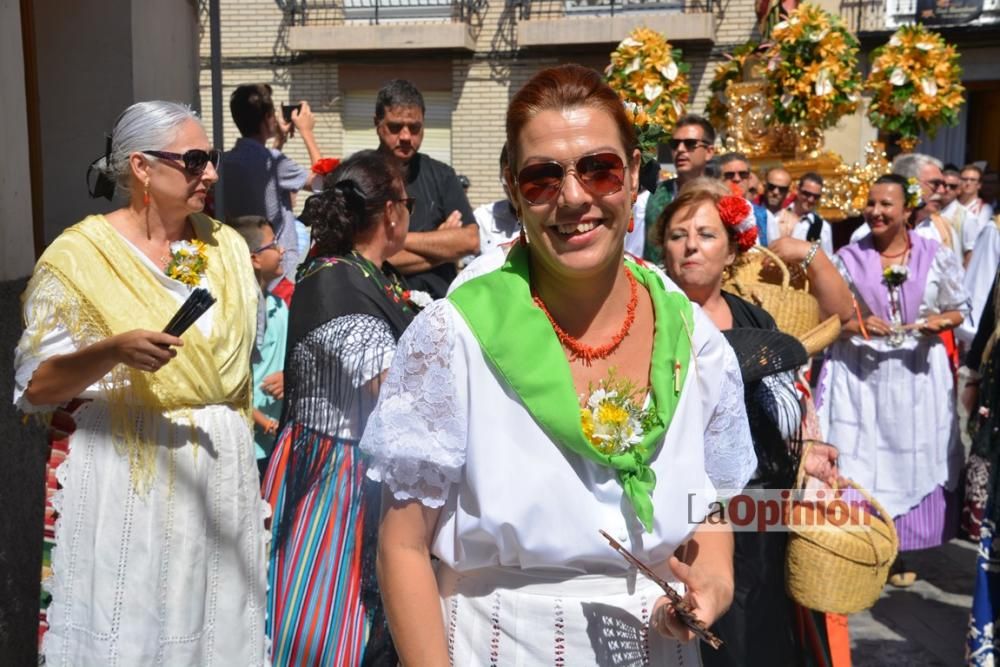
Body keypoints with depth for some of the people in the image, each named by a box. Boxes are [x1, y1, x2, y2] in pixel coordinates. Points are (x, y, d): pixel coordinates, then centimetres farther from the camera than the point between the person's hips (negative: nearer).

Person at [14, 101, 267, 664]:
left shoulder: (228, 246, 6)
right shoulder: (79, 256, -9)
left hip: (224, 470, 5)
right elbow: (35, 387, -11)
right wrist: (113, 352, -28)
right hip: (131, 476, -4)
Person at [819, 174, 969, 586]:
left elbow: (959, 309, 9)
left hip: (917, 373, 1)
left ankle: (897, 552, 25)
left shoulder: (938, 257, 0)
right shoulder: (848, 257, 0)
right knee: (860, 460, 0)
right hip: (860, 373, -1)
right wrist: (857, 325, -17)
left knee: (912, 459, 8)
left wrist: (940, 322, -12)